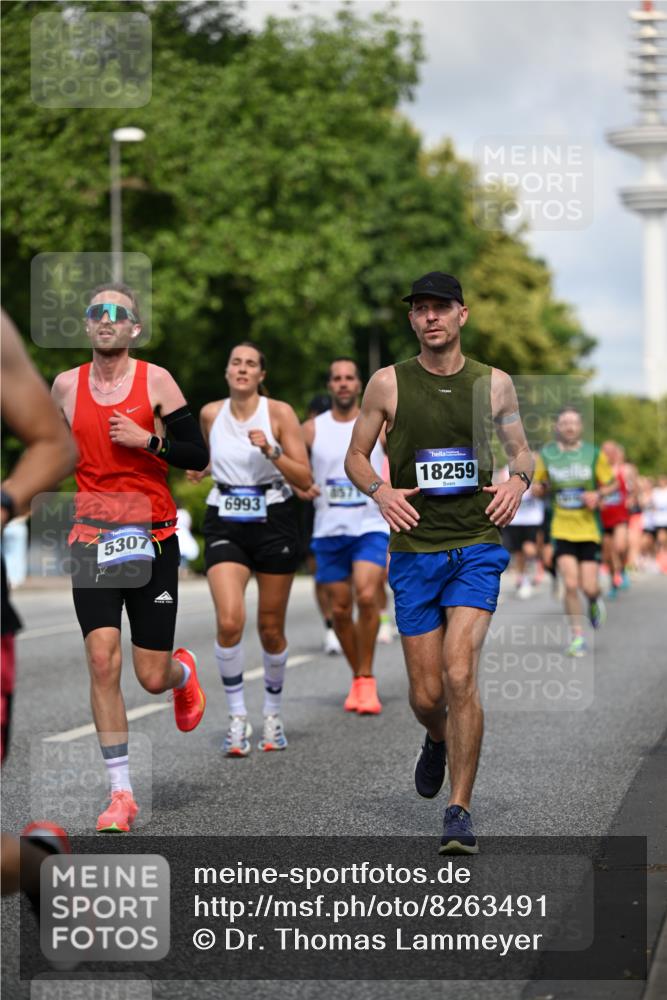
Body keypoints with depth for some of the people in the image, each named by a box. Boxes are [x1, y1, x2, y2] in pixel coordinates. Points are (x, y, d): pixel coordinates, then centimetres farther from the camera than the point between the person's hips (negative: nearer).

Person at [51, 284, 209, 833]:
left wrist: (149, 440, -17)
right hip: (92, 540, 2)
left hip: (151, 539, -1)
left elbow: (198, 456, -2)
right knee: (102, 661, -12)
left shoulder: (156, 380, -3)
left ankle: (183, 671, 41)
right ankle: (121, 793, -4)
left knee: (152, 678, 1)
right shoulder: (66, 385, 4)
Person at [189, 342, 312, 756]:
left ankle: (273, 713, 29)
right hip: (225, 524, 1)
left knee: (271, 628, 7)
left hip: (274, 522, -1)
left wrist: (270, 450, -23)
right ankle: (238, 718, -6)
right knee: (230, 621, -18)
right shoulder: (211, 414, 3)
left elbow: (305, 479, -10)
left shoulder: (279, 412, -6)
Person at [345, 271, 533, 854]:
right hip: (415, 549, 1)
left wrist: (519, 480, -5)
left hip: (477, 547, -1)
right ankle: (438, 742, 42)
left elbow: (521, 449, 18)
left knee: (459, 674, -17)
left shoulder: (495, 383, 5)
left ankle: (460, 811, -6)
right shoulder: (388, 384, 2)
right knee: (426, 695, 3)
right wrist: (380, 491, -11)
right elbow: (355, 456, 10)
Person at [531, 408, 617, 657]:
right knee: (570, 585, -12)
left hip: (589, 530, 0)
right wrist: (539, 488, -11)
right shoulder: (546, 455, 2)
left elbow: (612, 484, 8)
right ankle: (576, 636, 4)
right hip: (561, 530, 0)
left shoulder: (594, 454, 0)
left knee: (589, 588, -4)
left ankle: (595, 601, 33)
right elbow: (536, 488, 13)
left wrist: (598, 494, -12)